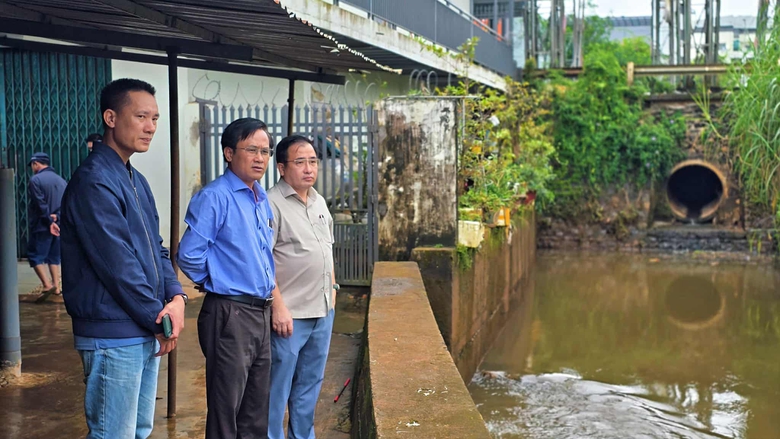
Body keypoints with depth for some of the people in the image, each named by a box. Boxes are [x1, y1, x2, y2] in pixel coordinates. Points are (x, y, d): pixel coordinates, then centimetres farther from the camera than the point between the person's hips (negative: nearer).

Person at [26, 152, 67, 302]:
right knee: (54, 256, 15)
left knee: (35, 256, -2)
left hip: (41, 226, -7)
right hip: (58, 225, 7)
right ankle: (56, 286, 14)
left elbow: (40, 205, -16)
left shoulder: (35, 180, -10)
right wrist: (56, 216, -9)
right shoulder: (60, 180, 11)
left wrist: (49, 222, -14)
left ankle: (47, 285, -15)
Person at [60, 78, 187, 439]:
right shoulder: (94, 181, -17)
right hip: (114, 337, -9)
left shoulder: (136, 180, 14)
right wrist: (159, 319, -12)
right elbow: (117, 264, -20)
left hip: (147, 333, 9)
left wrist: (176, 296, -5)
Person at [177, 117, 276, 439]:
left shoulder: (263, 200, 11)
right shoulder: (214, 197, -14)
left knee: (257, 412, 16)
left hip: (261, 312, 8)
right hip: (230, 314, -8)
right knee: (225, 411, 2)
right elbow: (189, 256, -19)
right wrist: (217, 282, -4)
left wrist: (269, 295, 14)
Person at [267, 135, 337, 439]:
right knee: (278, 386, 1)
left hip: (323, 311, 8)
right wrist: (279, 307, -21)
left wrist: (331, 287, 16)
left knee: (310, 382, 17)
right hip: (290, 314, -8)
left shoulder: (319, 202, 12)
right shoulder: (272, 204, -13)